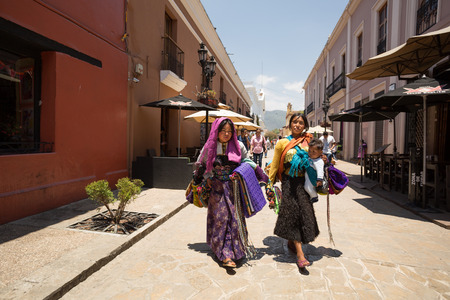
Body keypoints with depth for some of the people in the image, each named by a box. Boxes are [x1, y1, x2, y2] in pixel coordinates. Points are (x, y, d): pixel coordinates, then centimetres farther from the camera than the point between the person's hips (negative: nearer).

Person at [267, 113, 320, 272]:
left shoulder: (308, 142, 8)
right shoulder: (282, 143, 1)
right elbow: (275, 165, 3)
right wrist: (270, 184, 3)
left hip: (304, 182, 3)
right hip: (289, 182, -3)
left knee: (304, 213, 5)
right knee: (293, 213, -5)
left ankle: (292, 242, 30)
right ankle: (300, 255, 0)